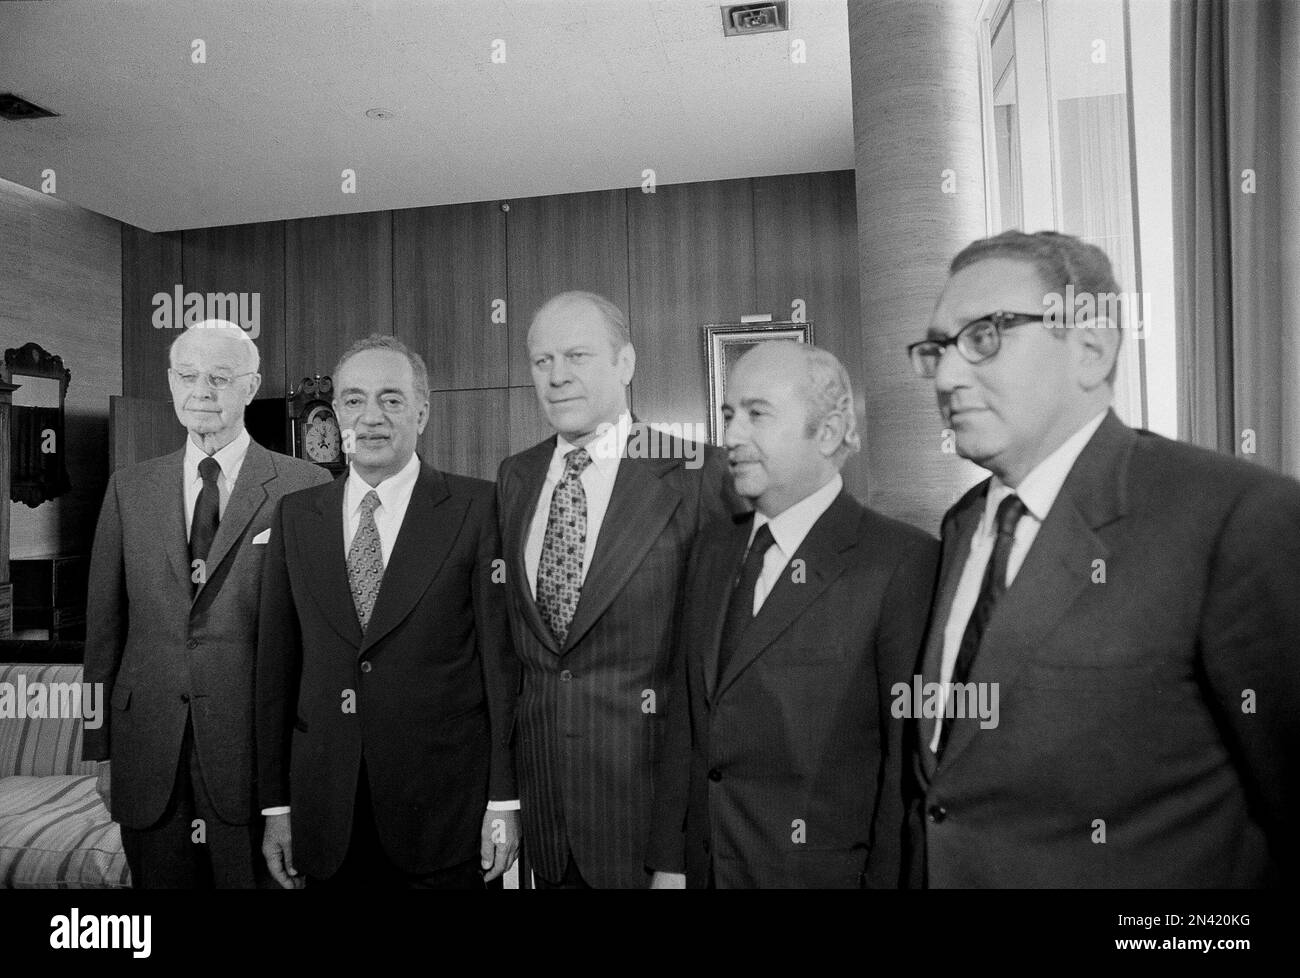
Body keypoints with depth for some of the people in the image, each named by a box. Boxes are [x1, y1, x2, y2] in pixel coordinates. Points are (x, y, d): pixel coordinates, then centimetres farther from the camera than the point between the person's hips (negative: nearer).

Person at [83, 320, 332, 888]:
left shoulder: (304, 487, -5)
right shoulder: (129, 487, 8)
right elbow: (104, 622, 9)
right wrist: (101, 748, 7)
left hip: (257, 752, -3)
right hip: (148, 754, 3)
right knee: (160, 880, 14)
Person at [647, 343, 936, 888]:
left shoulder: (905, 562, -18)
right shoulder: (713, 549, 3)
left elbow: (908, 755, -15)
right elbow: (686, 715, 3)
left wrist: (886, 878, -11)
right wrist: (669, 861, 3)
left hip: (825, 870, -5)